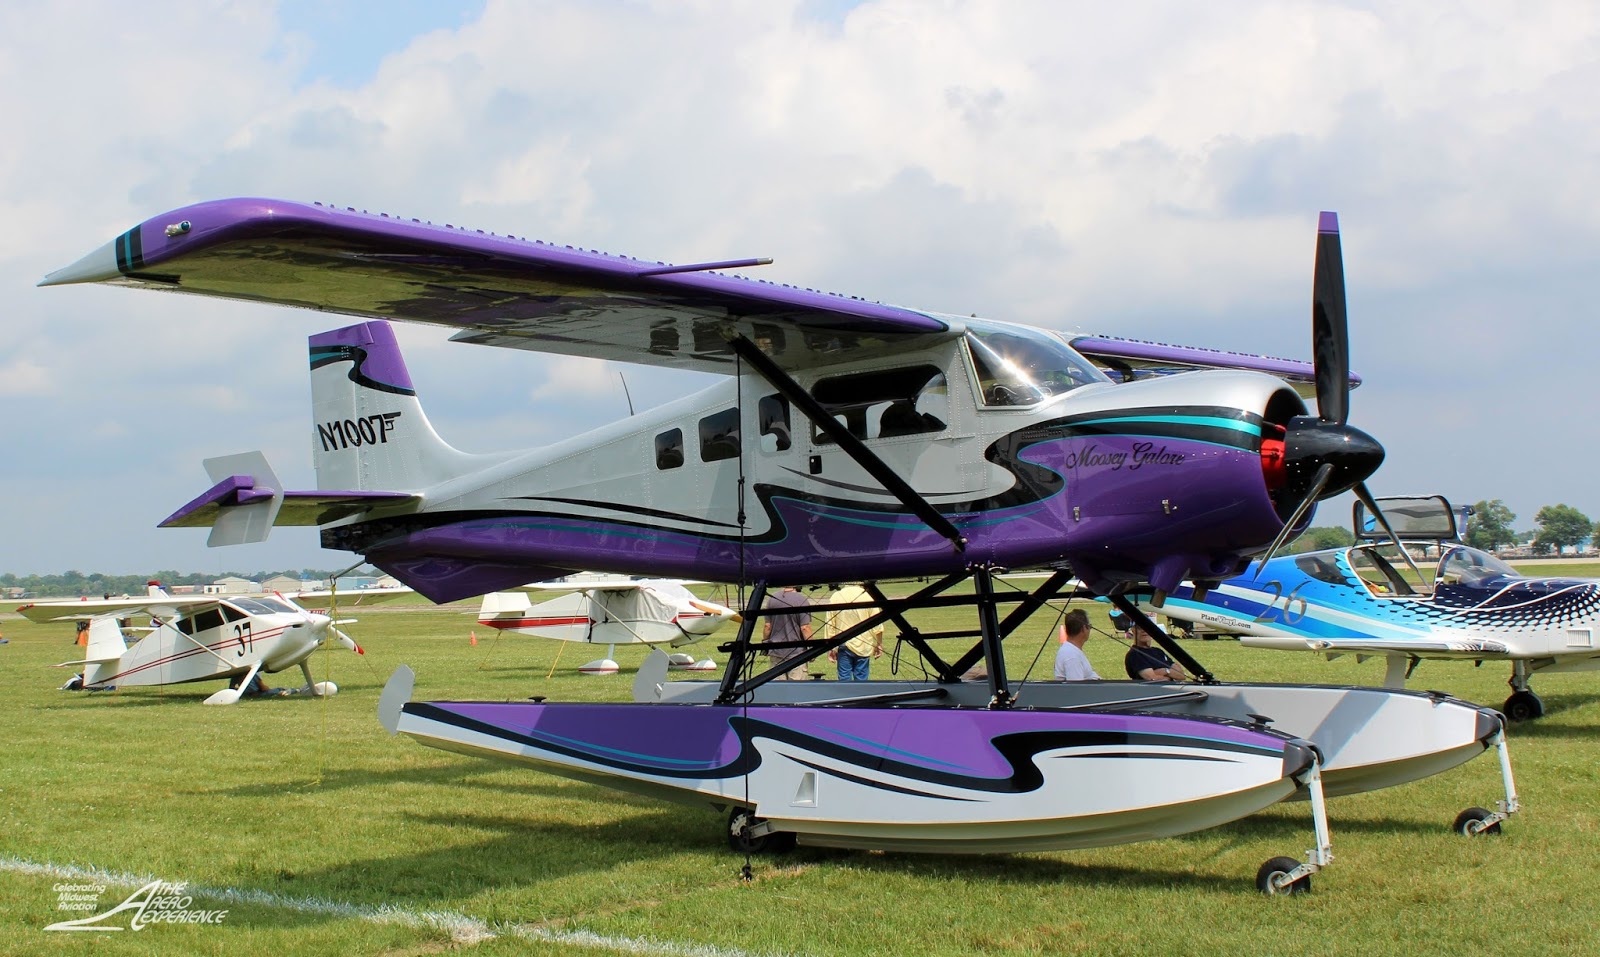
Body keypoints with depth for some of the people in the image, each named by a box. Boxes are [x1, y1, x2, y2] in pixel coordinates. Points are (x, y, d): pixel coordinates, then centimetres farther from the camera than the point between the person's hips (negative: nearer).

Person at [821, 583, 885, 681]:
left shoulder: (835, 597, -1)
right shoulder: (867, 596, -7)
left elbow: (829, 625, 2)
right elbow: (877, 626, -4)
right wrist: (879, 644, 7)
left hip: (843, 646, 1)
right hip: (863, 646, -1)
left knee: (844, 678, 6)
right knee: (861, 678, 5)